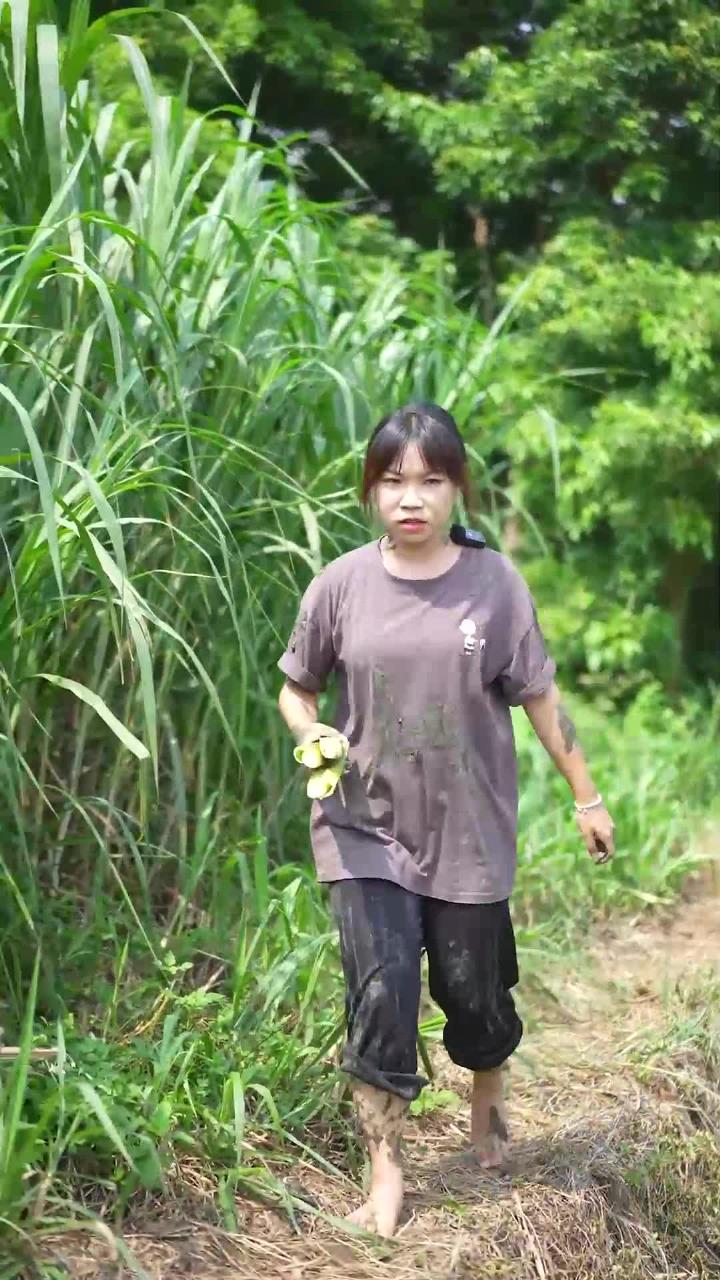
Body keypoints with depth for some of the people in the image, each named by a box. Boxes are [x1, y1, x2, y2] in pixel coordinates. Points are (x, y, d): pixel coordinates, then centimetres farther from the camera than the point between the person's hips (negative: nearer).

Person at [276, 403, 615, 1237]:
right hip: (365, 829, 0)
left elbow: (538, 697, 1)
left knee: (475, 992, 13)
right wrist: (312, 737, -14)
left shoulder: (493, 582, -7)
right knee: (380, 995, -6)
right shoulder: (342, 585, -6)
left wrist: (586, 797, 4)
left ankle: (487, 1109, 44)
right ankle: (385, 1170, 11)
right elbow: (295, 689, 7)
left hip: (469, 833, 0)